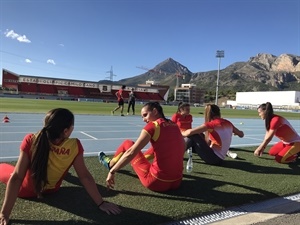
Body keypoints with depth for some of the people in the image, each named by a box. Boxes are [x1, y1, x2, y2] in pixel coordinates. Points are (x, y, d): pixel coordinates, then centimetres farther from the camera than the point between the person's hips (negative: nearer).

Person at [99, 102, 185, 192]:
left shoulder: (153, 126, -11)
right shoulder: (175, 126, 6)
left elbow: (131, 152, -14)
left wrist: (112, 171, -5)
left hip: (157, 182, -6)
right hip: (177, 182, 6)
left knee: (127, 144, 11)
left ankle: (110, 164, 40)